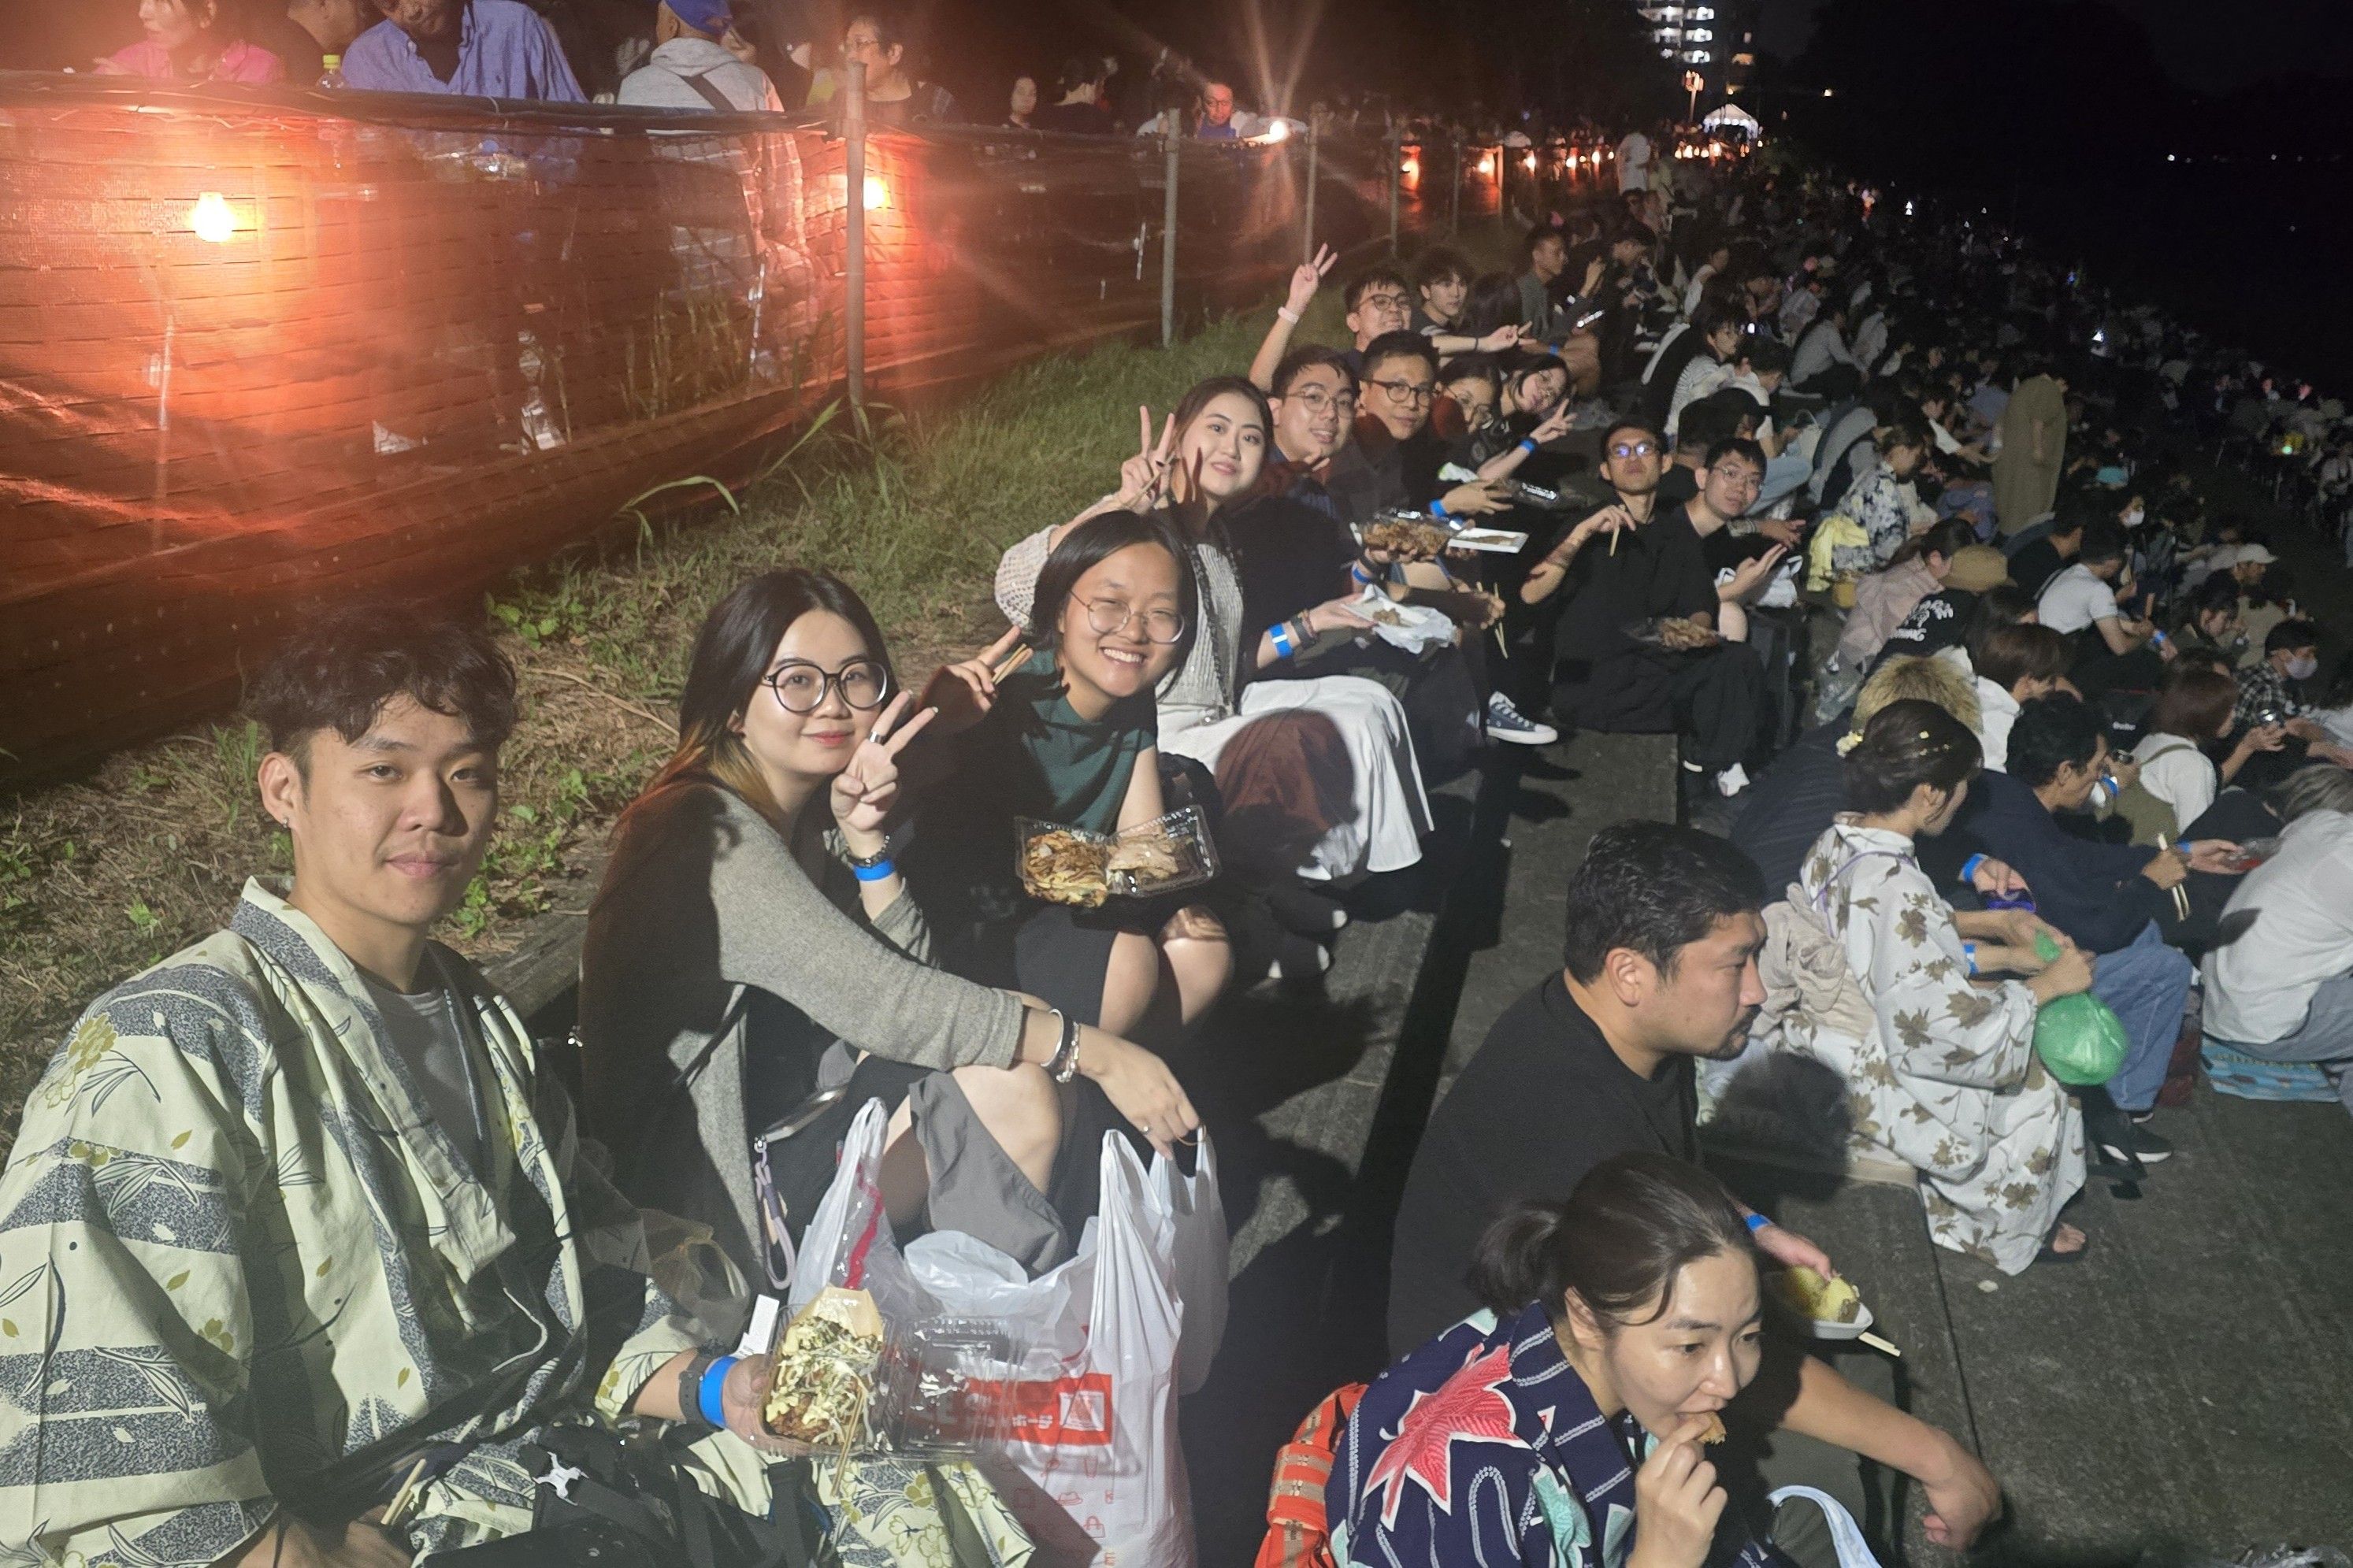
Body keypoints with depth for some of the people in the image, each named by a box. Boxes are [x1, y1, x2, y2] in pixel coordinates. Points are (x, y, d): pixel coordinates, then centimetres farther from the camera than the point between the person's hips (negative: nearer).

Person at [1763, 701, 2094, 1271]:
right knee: (2035, 1094, 14)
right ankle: (2006, 1234, 38)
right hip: (1875, 1090, -8)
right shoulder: (1892, 891, -34)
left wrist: (1994, 924, 9)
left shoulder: (1837, 842, -6)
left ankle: (1956, 1205, 37)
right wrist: (2047, 984, -15)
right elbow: (1949, 1031, -28)